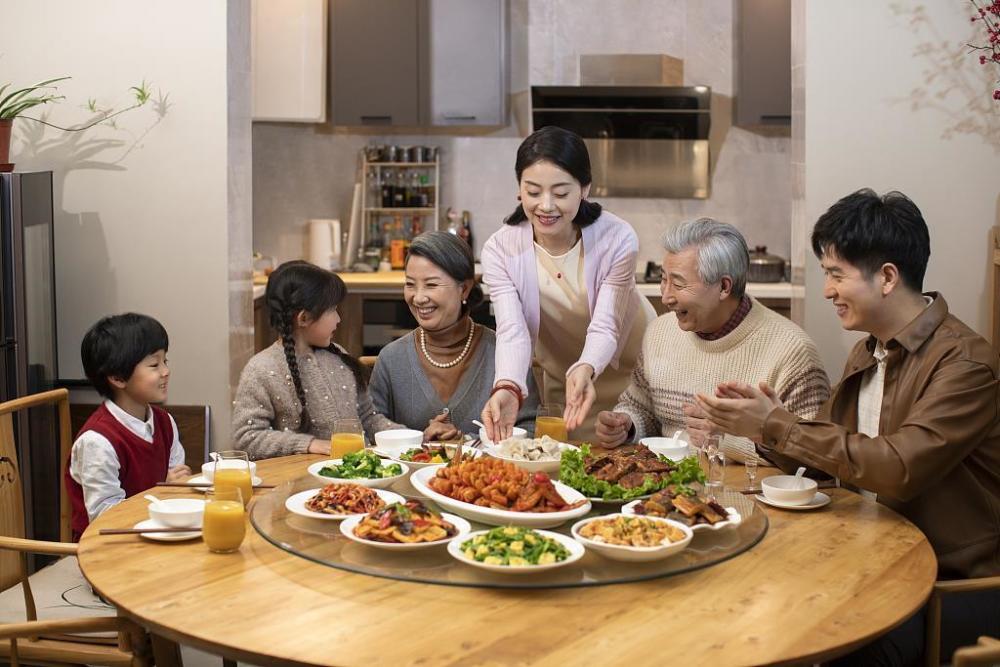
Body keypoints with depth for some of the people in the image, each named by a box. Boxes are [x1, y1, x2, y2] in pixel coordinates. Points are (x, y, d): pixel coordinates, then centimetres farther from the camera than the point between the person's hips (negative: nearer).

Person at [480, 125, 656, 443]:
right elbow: (512, 331, -29)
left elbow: (605, 328, -27)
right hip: (559, 380, 2)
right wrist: (508, 388, -50)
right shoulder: (500, 250, -20)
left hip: (633, 372, -1)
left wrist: (585, 370, -49)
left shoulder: (618, 239, -25)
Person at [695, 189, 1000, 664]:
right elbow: (821, 457, 13)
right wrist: (760, 422, -7)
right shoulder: (867, 354, 11)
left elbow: (900, 468, -28)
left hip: (961, 584, -7)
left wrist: (775, 425, -23)